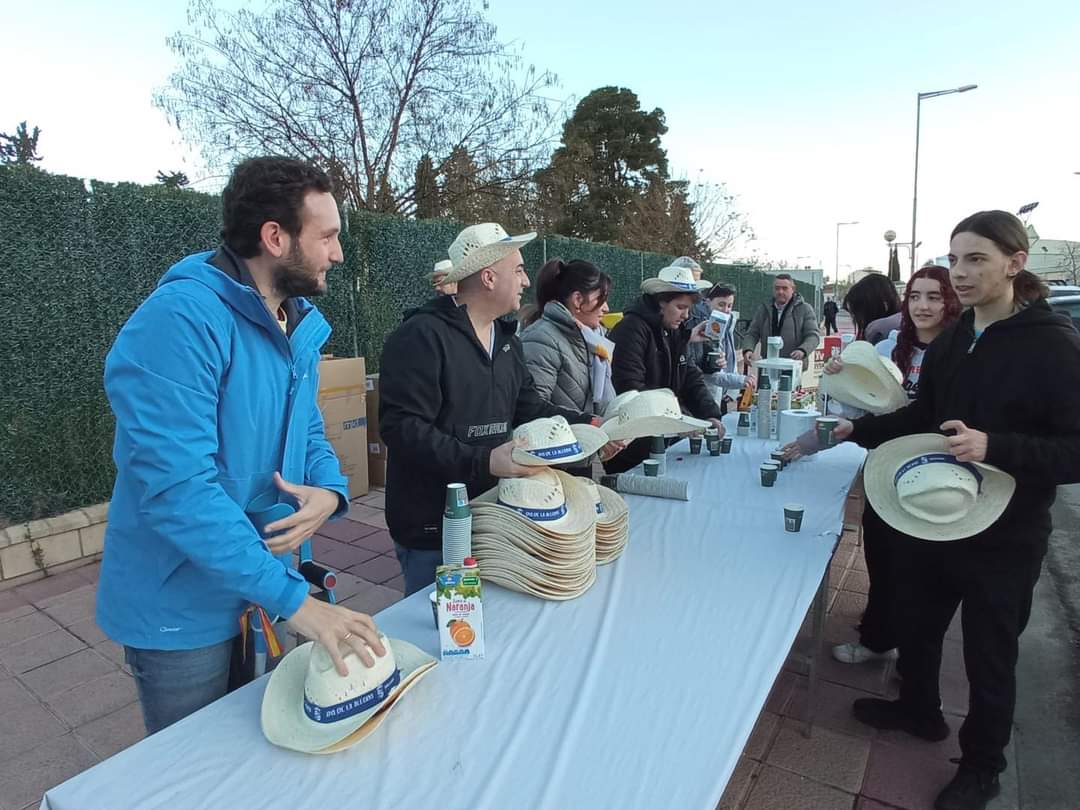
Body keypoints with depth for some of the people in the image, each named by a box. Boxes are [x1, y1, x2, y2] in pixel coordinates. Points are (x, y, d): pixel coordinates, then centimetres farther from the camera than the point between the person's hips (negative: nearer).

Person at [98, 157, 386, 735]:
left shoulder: (301, 324, 1)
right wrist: (295, 600, -31)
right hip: (186, 607, -7)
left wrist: (330, 491, -15)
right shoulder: (180, 322, -26)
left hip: (266, 590, 7)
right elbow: (177, 488, -31)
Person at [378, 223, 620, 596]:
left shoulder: (507, 338, 11)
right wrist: (483, 461, -32)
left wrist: (588, 425, 1)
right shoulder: (421, 336, -17)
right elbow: (402, 427, -24)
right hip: (431, 529, -7)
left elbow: (528, 405, 15)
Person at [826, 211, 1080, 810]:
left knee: (988, 655, 12)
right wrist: (857, 430, 0)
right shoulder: (950, 341, 3)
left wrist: (994, 447, -36)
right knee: (916, 624, 21)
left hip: (1004, 536, -6)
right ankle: (919, 710, 48)